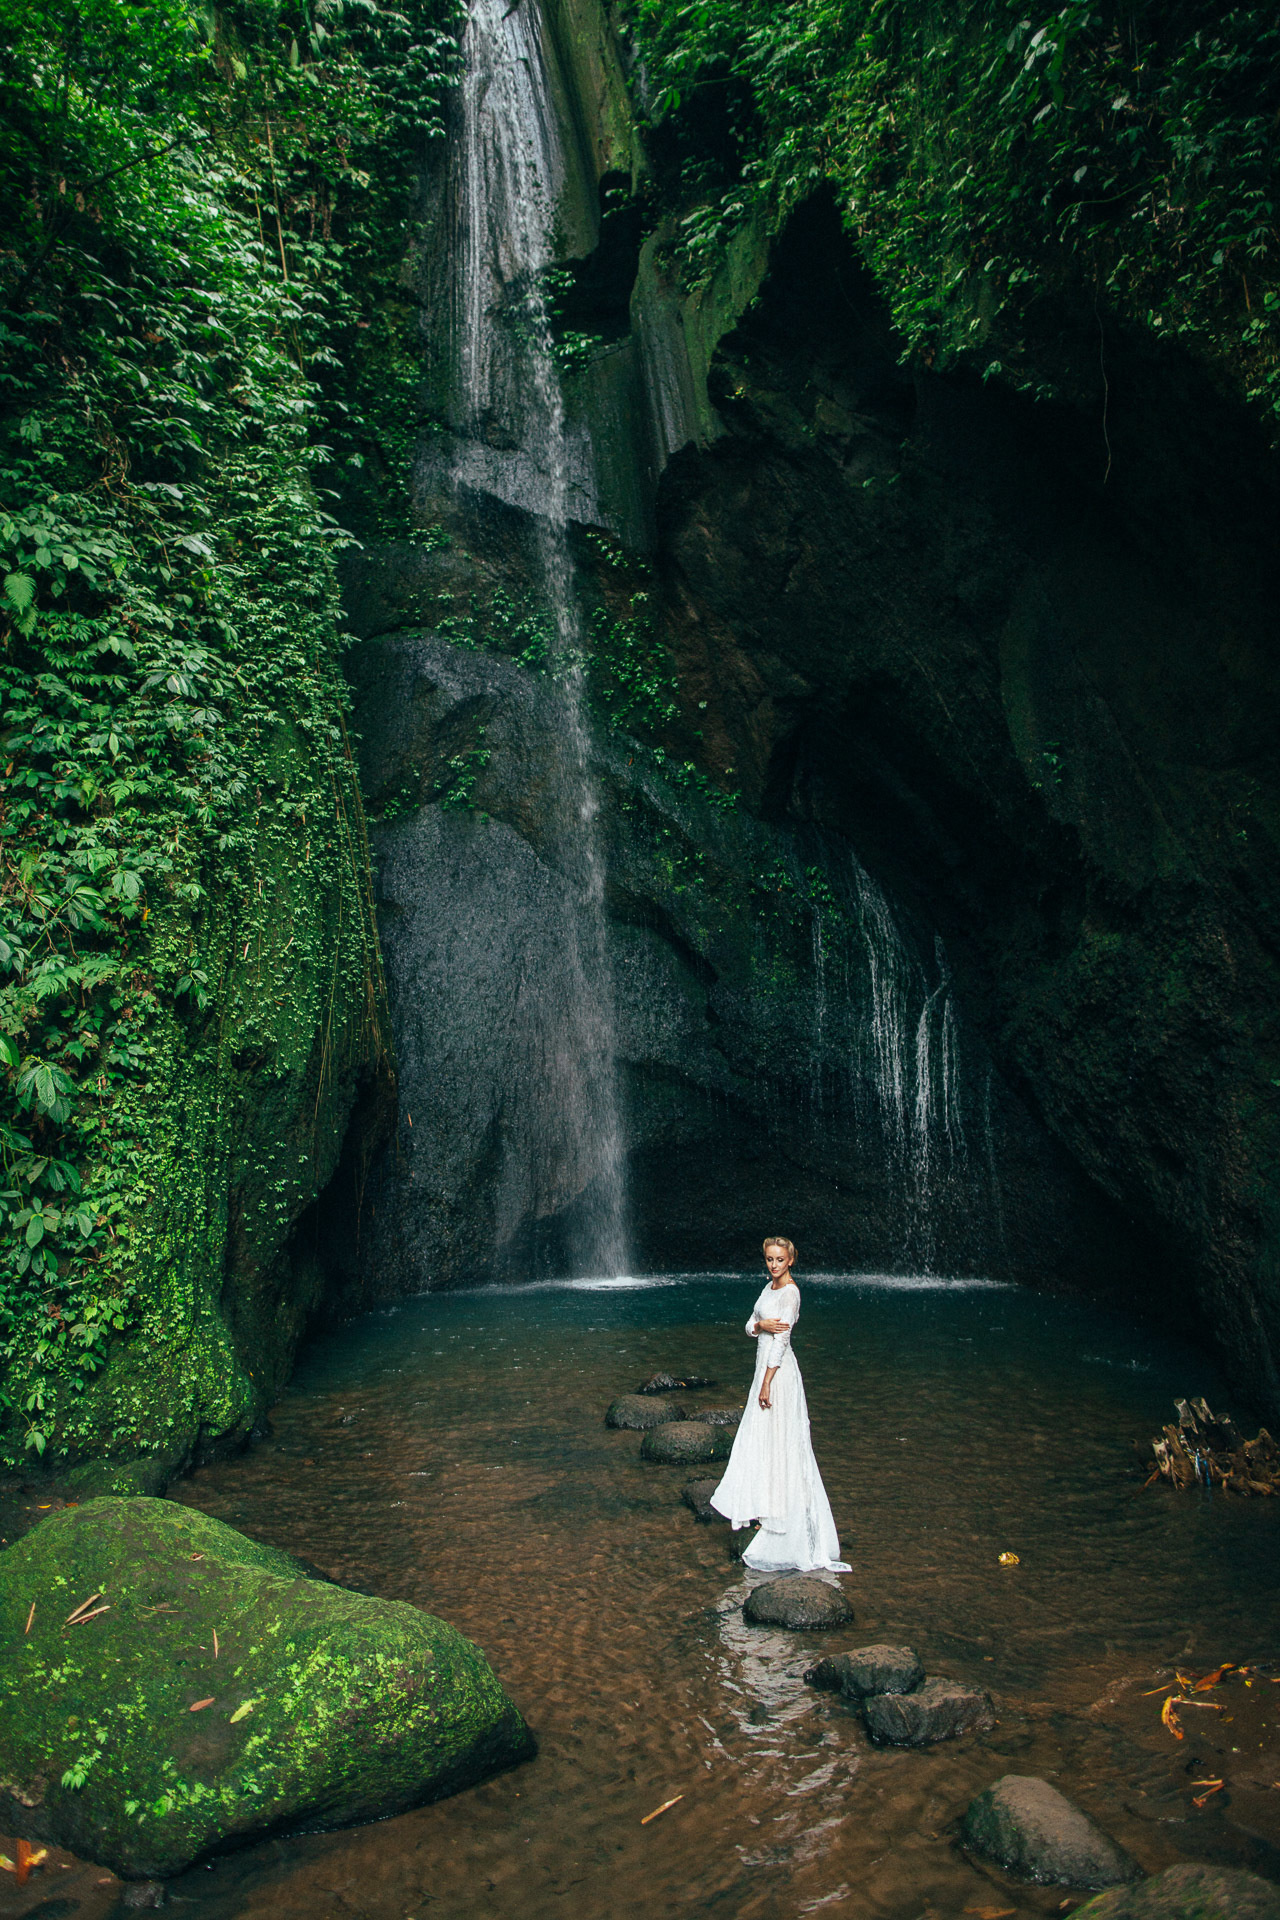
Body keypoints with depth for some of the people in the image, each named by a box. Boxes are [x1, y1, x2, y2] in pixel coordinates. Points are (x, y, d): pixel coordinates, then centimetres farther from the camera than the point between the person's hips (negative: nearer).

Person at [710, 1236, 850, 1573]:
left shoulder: (790, 1292, -16)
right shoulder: (770, 1287, 11)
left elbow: (782, 1338, -19)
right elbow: (750, 1325, 10)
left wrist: (766, 1383, -20)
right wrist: (761, 1324, -15)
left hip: (778, 1371, -9)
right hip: (765, 1366, 9)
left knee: (778, 1441, -1)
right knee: (758, 1440, 15)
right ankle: (767, 1508, 28)